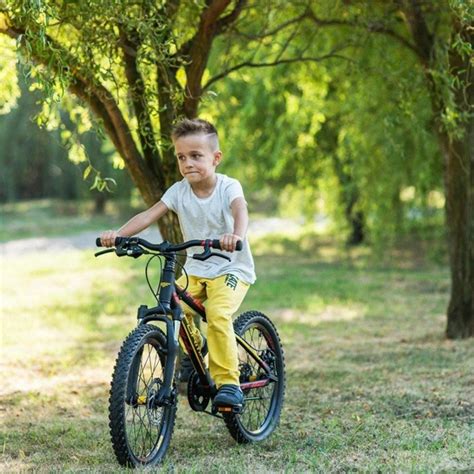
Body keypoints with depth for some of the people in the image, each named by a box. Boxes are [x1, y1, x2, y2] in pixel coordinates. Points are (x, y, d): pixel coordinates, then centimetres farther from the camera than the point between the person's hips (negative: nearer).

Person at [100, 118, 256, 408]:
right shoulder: (179, 191, -4)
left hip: (232, 268, -4)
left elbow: (241, 212, -36)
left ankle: (228, 382, -18)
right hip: (196, 269, 5)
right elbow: (150, 215, -14)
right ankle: (194, 345, 15)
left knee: (218, 314, -29)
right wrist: (119, 234, -31)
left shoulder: (228, 187, -15)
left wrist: (236, 236, -59)